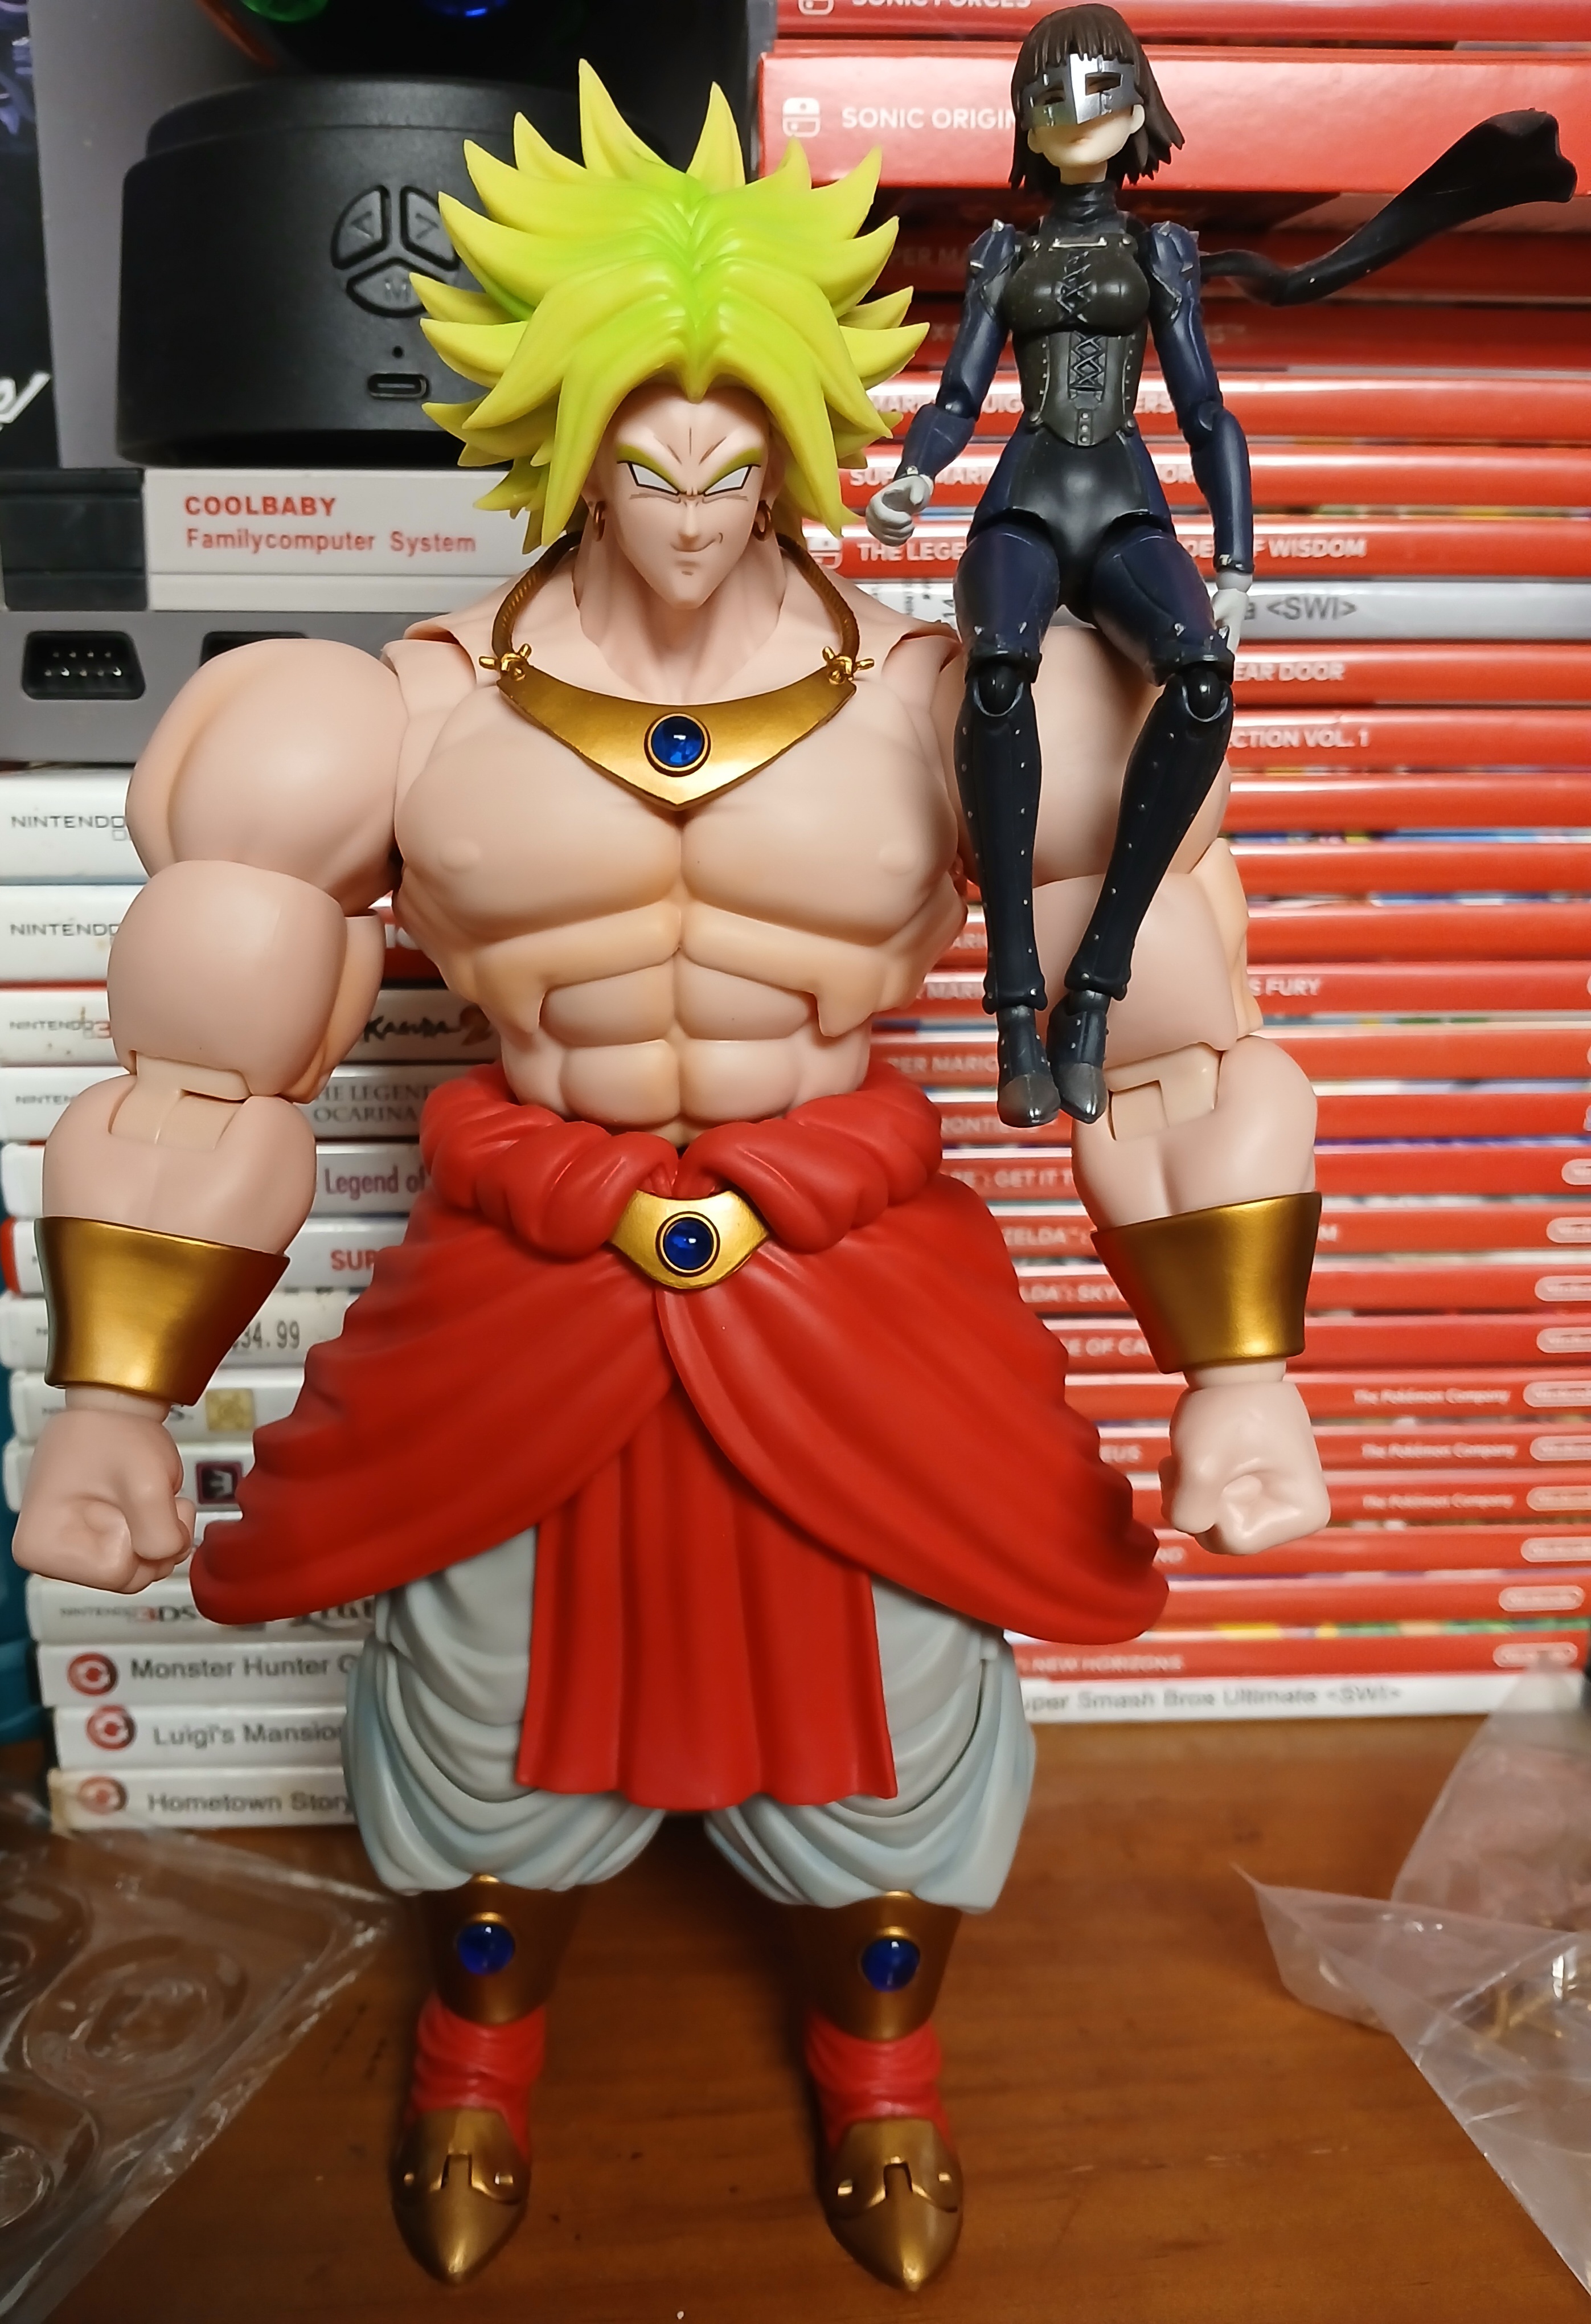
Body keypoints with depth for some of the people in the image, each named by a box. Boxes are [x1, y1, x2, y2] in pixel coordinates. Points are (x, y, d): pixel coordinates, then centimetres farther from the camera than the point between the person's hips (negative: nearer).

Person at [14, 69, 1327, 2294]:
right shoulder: (422, 709, -7)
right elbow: (205, 1073, -2)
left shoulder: (933, 704, -8)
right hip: (526, 1280, 1)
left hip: (848, 1280, 0)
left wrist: (1243, 1377, -12)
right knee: (493, 1679, 18)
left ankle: (880, 2071, 51)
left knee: (888, 1685, 15)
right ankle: (477, 2055, 54)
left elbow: (1168, 1048, -6)